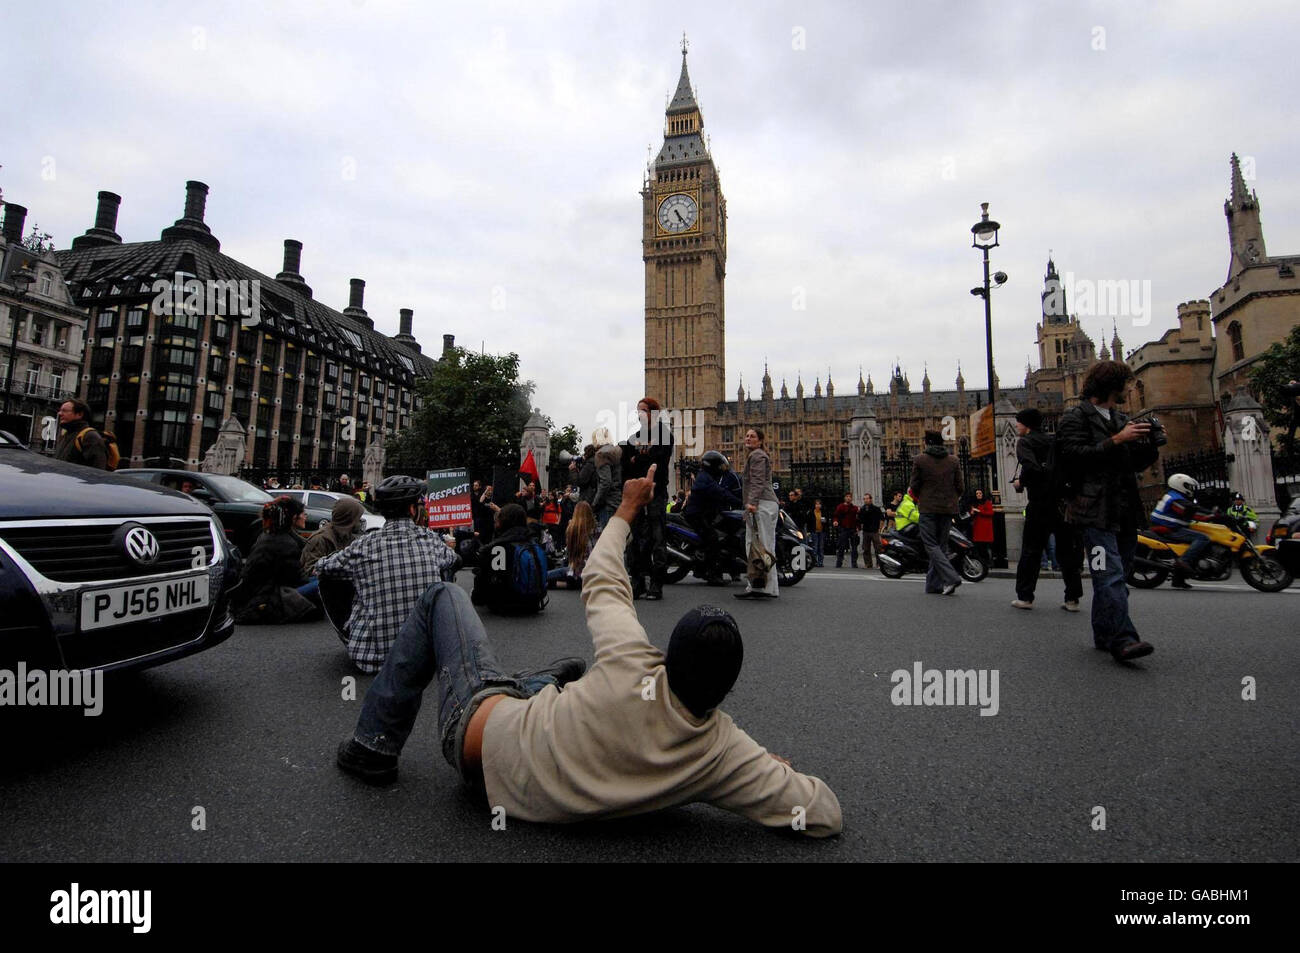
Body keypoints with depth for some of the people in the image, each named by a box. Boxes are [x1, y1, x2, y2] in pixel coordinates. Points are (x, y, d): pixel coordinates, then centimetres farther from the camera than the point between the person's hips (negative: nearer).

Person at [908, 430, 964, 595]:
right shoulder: (953, 460, 7)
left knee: (931, 545, -3)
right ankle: (934, 584, 13)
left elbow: (915, 486, -3)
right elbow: (959, 486, 7)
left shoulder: (920, 459, -4)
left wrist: (918, 498, 18)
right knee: (941, 545, 11)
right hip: (948, 509, 5)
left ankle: (951, 578, -20)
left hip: (928, 508, -5)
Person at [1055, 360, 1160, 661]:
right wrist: (1116, 441, -16)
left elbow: (1138, 464, 24)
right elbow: (1074, 455, -16)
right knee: (1111, 576, -15)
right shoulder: (1076, 418, -1)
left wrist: (1150, 444, 5)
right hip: (1096, 510, -8)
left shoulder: (1122, 420, 23)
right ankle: (1122, 639, -19)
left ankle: (1104, 635, 17)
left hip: (1125, 511, 8)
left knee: (1114, 577, 10)